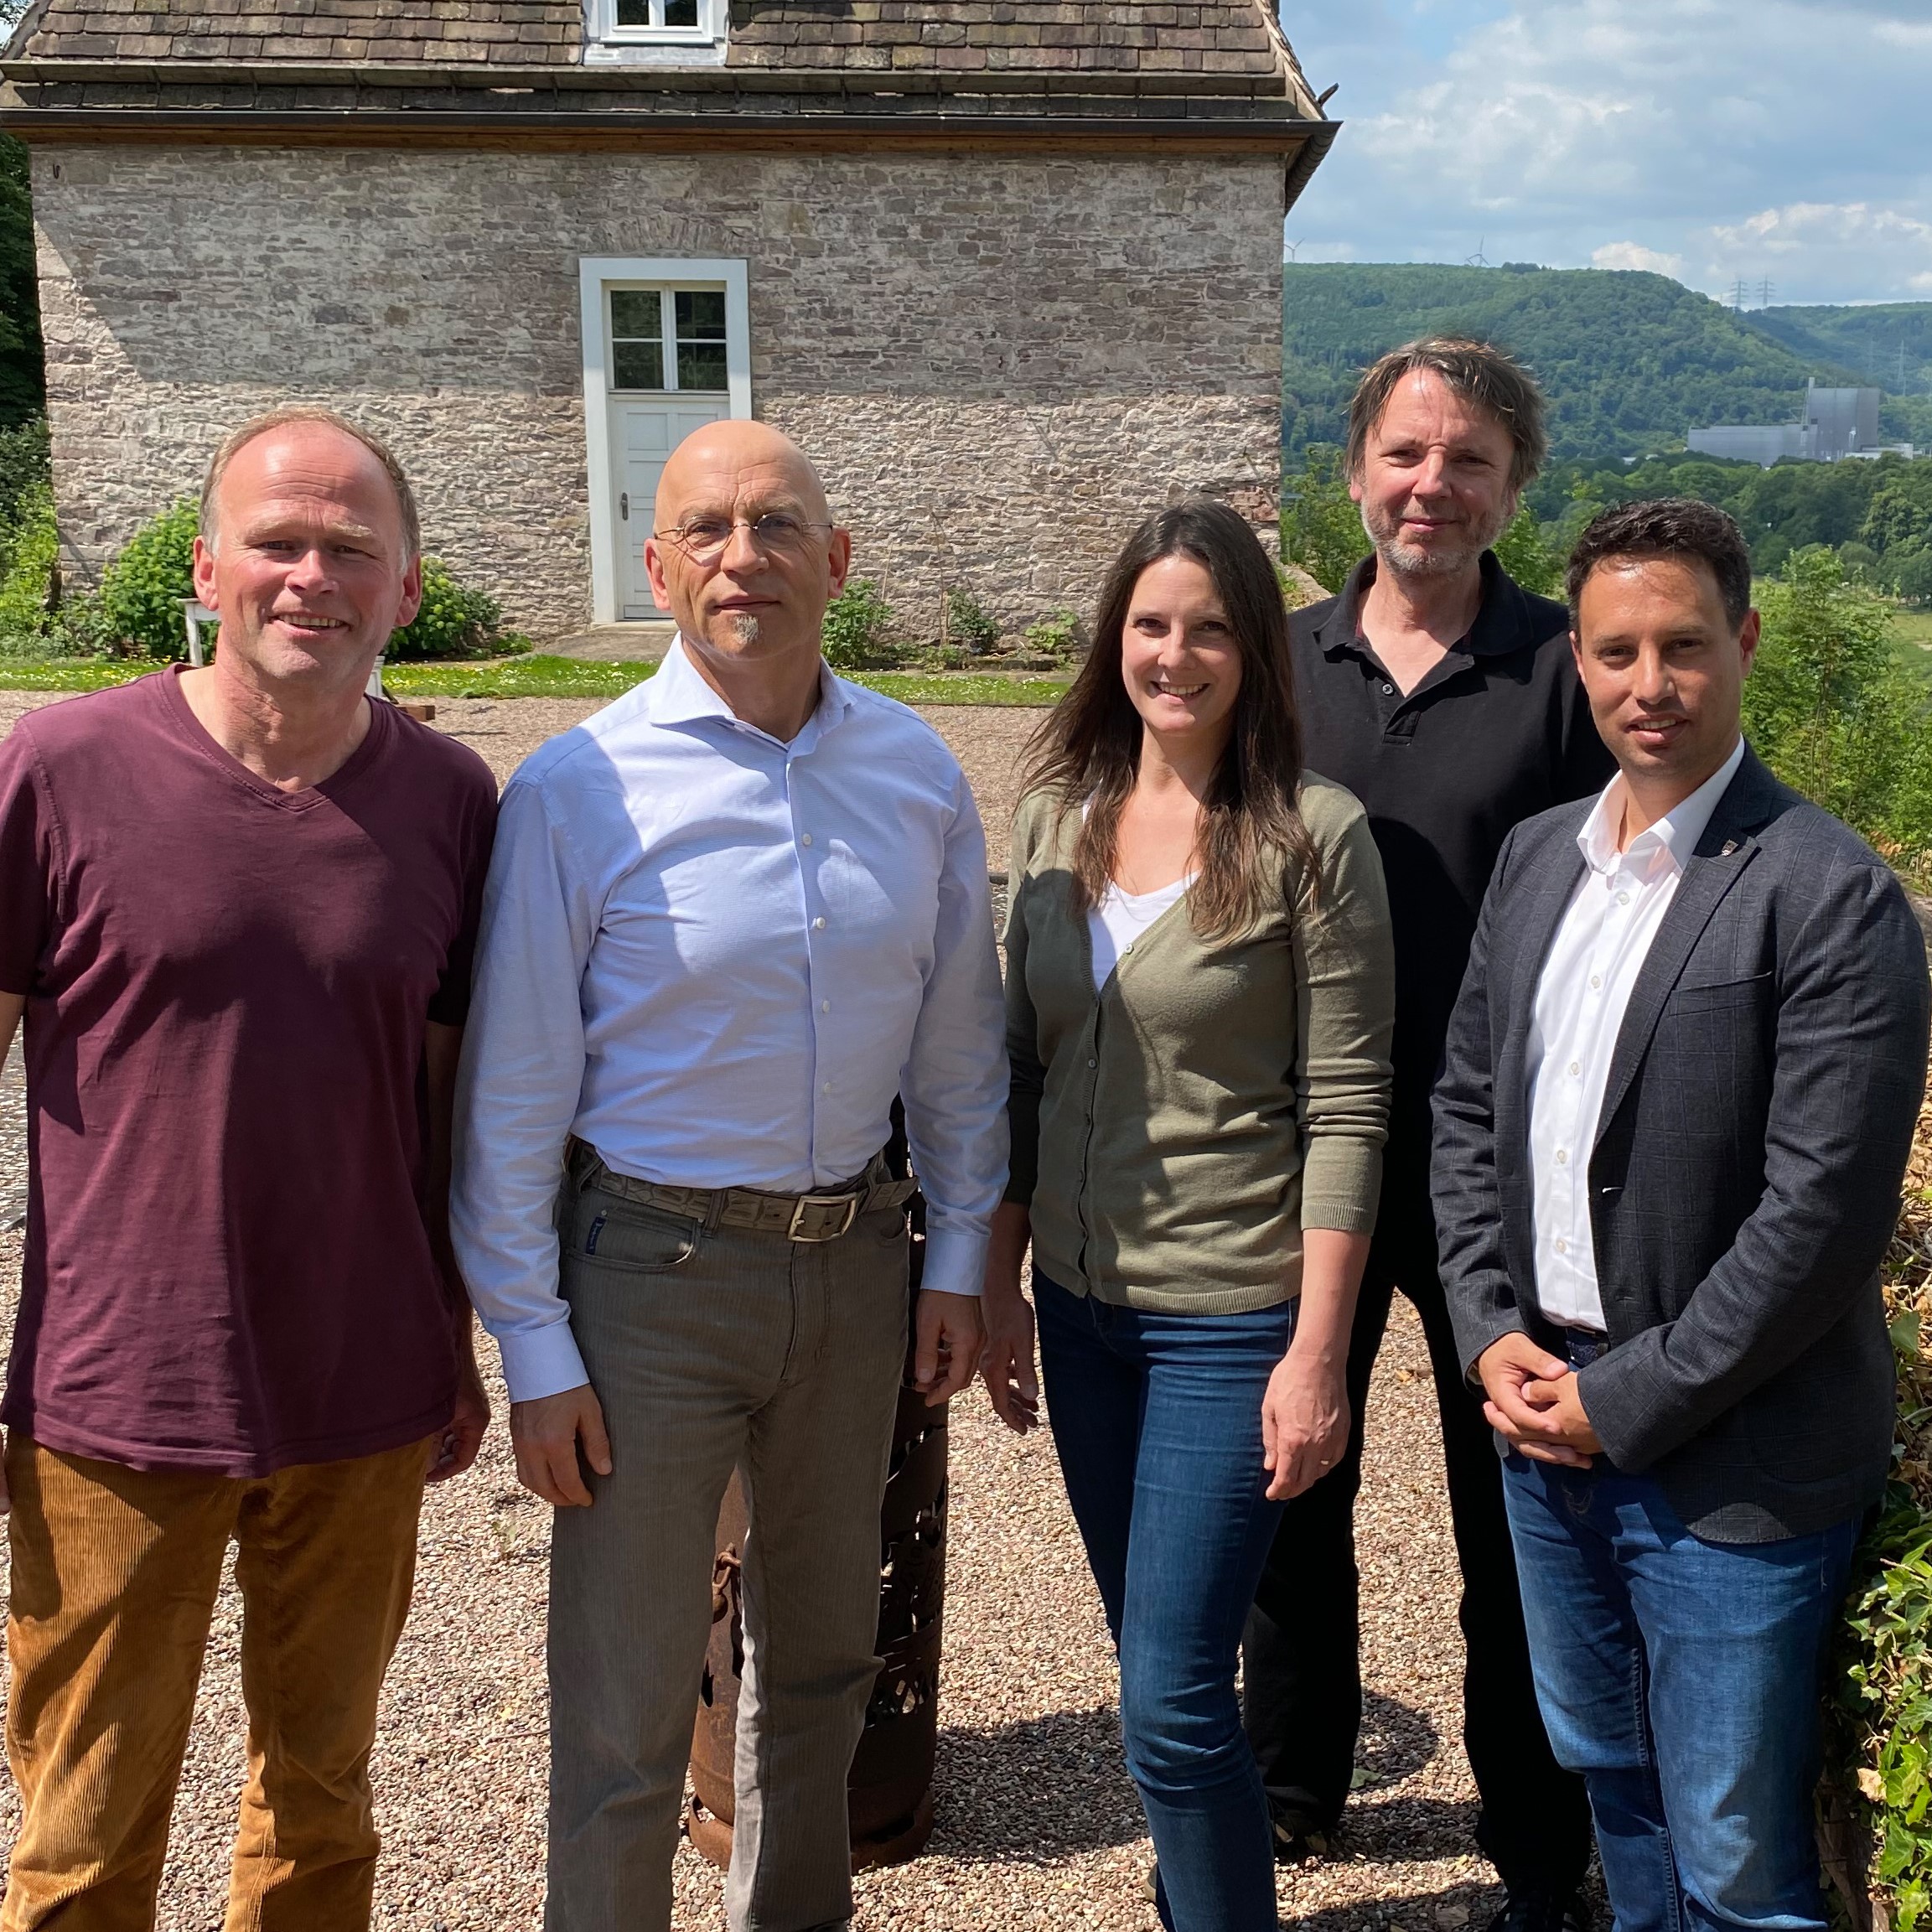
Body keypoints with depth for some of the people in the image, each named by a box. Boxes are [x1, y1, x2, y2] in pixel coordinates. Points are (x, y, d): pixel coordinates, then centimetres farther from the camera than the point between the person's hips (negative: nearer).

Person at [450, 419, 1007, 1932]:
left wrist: (958, 1254, 8)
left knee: (822, 1652, 21)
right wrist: (535, 1352, -8)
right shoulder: (580, 788, -12)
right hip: (654, 1260, -4)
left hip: (856, 1254, 4)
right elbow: (514, 1092, -8)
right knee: (627, 1709, 3)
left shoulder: (917, 770, -1)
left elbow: (958, 1034, 8)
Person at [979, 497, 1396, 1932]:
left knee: (1173, 1701, -4)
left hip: (1229, 1315, -5)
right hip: (1081, 1300, 6)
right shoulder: (1062, 810, 4)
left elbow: (1345, 1112, -11)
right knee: (1154, 1665, 18)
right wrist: (999, 1281, 10)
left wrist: (1318, 1353, -13)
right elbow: (1023, 1065, 10)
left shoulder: (1313, 834, -11)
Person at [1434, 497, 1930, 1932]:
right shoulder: (1538, 855, 6)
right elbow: (1469, 1101, 11)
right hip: (1547, 1422, 6)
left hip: (1729, 1462, -6)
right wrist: (1489, 1329, -1)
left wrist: (1629, 1403, -15)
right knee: (1611, 1776, 24)